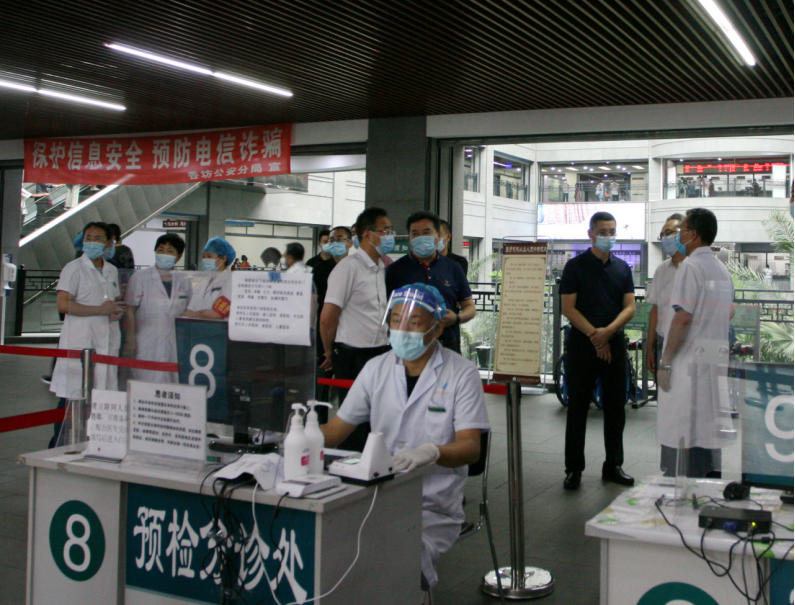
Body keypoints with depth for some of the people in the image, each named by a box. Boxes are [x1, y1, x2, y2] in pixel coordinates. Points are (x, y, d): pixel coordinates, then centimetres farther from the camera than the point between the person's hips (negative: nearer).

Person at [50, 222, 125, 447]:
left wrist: (118, 310, 5)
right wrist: (101, 310, -17)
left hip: (107, 342, 6)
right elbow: (63, 304, -14)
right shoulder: (74, 268, -3)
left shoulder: (112, 271, 16)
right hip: (79, 343, -6)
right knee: (72, 398, -5)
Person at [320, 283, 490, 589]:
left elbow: (471, 448, -11)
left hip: (434, 509, -4)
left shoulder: (461, 374, -1)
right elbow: (334, 431, 11)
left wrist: (432, 452, -32)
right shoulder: (376, 369, 10)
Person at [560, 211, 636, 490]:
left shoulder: (622, 268, 11)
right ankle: (574, 469, 7)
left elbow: (630, 307, 5)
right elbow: (568, 307, -6)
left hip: (615, 344, 4)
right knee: (577, 407, 0)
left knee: (615, 406, 8)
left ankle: (613, 466, 20)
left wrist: (608, 330, -13)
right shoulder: (575, 266, 0)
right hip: (582, 344, -4)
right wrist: (594, 335, -14)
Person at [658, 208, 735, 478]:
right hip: (717, 361, 9)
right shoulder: (722, 270, 15)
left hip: (691, 361, -9)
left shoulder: (691, 267, -12)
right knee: (709, 429, 15)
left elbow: (683, 317, -17)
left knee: (685, 435, -5)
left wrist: (665, 362, -14)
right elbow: (730, 312, 22)